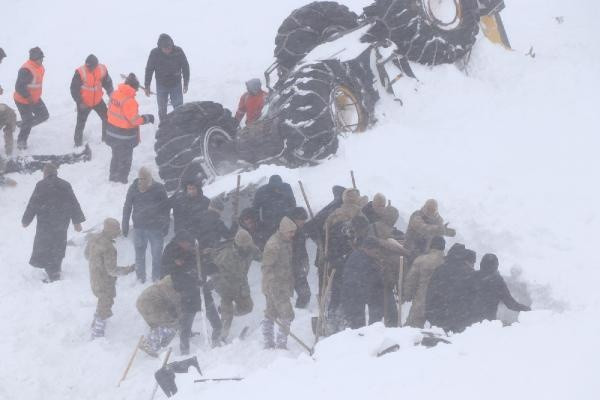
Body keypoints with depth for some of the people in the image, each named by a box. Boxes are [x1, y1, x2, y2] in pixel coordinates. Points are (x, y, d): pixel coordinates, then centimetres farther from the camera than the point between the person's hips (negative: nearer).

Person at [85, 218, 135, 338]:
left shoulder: (93, 238, -9)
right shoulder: (108, 248, -34)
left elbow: (87, 255, 8)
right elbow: (112, 270, -28)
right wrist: (129, 269, -20)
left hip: (94, 279, 8)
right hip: (105, 284, -8)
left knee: (102, 302, 32)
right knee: (105, 308, 10)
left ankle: (96, 324, 50)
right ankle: (97, 335, 20)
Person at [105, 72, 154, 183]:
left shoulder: (115, 94, -5)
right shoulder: (129, 101, -29)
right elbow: (135, 120, -25)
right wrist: (148, 118, -10)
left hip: (112, 131, 7)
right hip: (124, 136, -7)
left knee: (116, 155, 27)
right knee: (125, 159, 13)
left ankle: (113, 176, 40)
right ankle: (122, 180, 24)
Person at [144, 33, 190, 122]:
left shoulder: (178, 51, -18)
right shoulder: (154, 53, -19)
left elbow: (185, 67, -4)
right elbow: (149, 70, -6)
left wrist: (186, 84, 0)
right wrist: (147, 86, -1)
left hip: (176, 84, 0)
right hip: (161, 86, 0)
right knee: (162, 109, 10)